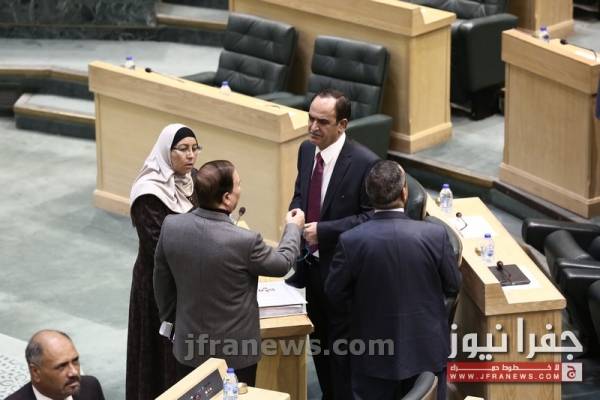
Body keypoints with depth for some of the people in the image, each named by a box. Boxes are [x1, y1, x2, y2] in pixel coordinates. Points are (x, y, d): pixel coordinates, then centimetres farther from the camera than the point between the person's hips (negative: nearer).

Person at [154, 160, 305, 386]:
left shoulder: (171, 227, -13)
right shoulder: (244, 241, -27)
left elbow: (162, 282, 2)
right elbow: (282, 264, -6)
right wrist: (293, 228, 14)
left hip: (189, 347, 4)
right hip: (234, 354, -4)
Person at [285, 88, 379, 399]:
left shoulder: (364, 163, -20)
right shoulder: (306, 150, 1)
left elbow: (372, 218, -18)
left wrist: (323, 231, -23)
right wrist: (295, 213, -7)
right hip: (309, 265, 7)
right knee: (319, 343, 20)